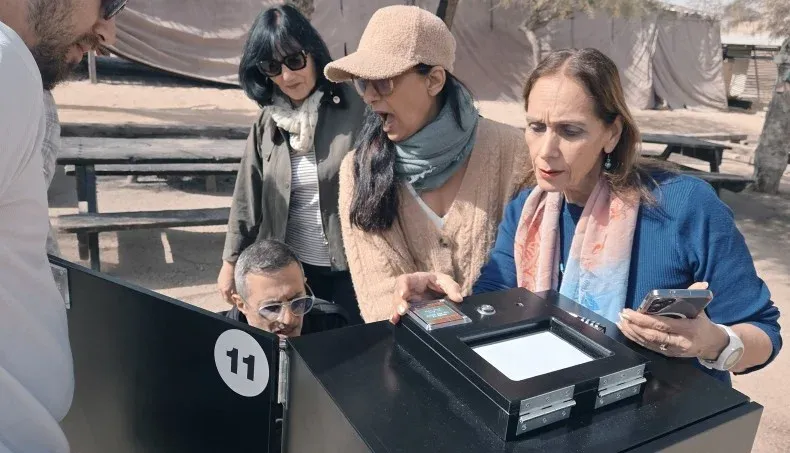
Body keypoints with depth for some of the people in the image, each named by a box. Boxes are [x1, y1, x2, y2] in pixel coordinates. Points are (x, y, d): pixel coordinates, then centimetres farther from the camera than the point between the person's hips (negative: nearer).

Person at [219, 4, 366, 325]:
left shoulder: (356, 110, -11)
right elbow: (248, 196, 6)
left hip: (352, 265, -3)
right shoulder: (268, 123, 2)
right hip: (290, 266, 3)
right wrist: (231, 262, 7)